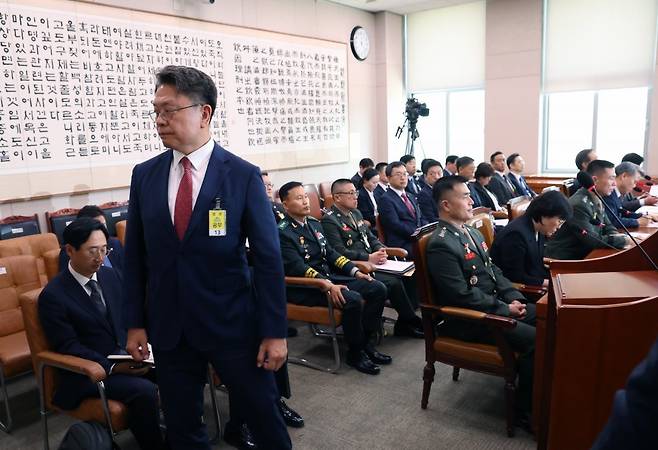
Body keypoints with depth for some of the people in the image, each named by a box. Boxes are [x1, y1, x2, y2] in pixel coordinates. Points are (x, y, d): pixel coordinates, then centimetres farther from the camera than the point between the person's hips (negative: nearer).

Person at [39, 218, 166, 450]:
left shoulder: (110, 275, 6)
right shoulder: (53, 295, -11)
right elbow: (67, 346, -13)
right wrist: (112, 367, -24)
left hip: (125, 355, 6)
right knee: (145, 391, -29)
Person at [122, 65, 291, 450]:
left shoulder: (243, 175, -9)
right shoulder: (144, 175, 2)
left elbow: (268, 259, -9)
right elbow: (135, 255, 7)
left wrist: (275, 331, -9)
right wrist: (135, 323, 6)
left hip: (233, 324, -3)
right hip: (168, 328, 4)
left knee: (264, 416, 12)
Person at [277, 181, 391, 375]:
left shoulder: (313, 222, 13)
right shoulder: (282, 232, -12)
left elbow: (330, 252, 14)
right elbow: (297, 268, -21)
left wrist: (355, 271, 1)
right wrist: (328, 286, -31)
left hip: (329, 276, 8)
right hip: (304, 287, -8)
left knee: (377, 289, -6)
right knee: (352, 299, -30)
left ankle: (366, 341, 6)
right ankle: (355, 352, -7)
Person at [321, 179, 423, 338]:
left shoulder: (356, 213, 17)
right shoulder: (329, 220, -10)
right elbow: (340, 252, -18)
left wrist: (381, 249, -1)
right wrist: (369, 258, -20)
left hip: (371, 261, 8)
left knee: (407, 274, -11)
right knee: (393, 282, -23)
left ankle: (405, 323, -1)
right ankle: (411, 322, -2)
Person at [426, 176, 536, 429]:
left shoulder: (471, 232, 10)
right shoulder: (441, 244, -20)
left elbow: (493, 270, 16)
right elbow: (463, 296, -23)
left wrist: (514, 298, 1)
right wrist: (505, 309, -16)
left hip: (494, 303, 9)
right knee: (534, 339, -20)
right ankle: (527, 411, -1)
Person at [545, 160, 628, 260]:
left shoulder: (597, 200, 6)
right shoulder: (579, 205, -22)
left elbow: (608, 227, 16)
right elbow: (592, 241, -24)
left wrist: (616, 236, -6)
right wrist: (624, 240, -16)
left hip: (583, 255, 8)